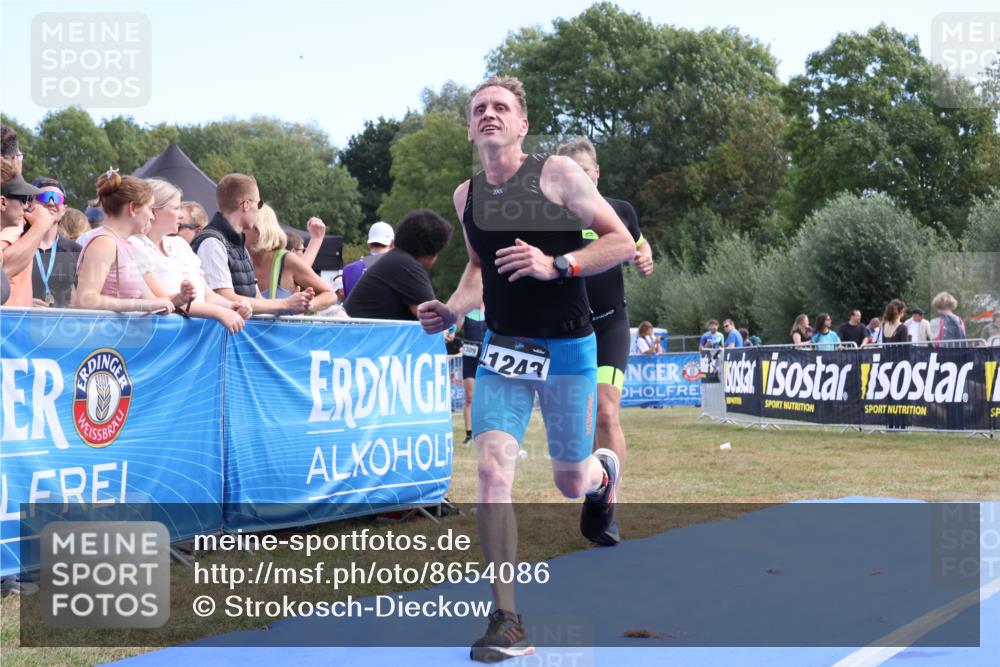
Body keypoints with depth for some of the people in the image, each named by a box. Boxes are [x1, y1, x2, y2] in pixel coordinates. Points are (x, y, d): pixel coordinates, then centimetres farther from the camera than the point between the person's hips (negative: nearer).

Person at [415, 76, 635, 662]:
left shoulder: (558, 174, -10)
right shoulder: (467, 195, 5)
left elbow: (623, 243, -10)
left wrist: (555, 265, -24)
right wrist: (453, 311, 3)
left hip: (567, 349, -3)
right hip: (502, 348, 3)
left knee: (571, 482, 9)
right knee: (493, 470, -14)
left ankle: (604, 472, 50)